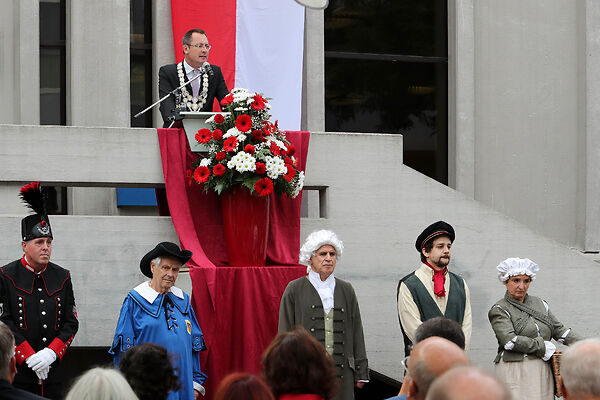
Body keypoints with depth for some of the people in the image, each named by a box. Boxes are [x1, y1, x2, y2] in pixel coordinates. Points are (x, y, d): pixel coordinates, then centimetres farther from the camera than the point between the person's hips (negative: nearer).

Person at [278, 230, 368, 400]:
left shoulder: (346, 290, 15)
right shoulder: (294, 290, 5)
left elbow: (356, 332, 16)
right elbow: (285, 334, 3)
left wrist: (360, 373, 11)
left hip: (341, 372, 3)